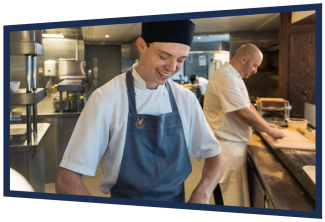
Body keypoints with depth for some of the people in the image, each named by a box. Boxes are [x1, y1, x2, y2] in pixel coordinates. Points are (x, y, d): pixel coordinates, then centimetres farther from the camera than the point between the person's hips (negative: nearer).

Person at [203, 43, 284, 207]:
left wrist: (265, 125, 9)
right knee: (231, 199, 3)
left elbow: (247, 105, 20)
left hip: (233, 144, 10)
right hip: (226, 146, -10)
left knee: (235, 195, 21)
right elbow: (245, 113, -25)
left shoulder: (233, 76, 12)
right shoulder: (226, 77, -23)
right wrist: (270, 130, -10)